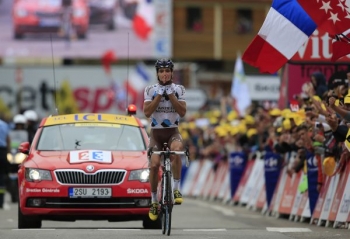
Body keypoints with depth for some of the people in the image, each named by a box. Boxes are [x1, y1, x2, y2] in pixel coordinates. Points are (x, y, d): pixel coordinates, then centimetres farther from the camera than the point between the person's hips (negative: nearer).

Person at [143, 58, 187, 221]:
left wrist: (170, 95, -15)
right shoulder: (150, 90, 1)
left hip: (173, 131, -1)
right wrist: (159, 95, -16)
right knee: (154, 164, -17)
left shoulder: (179, 89, 2)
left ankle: (176, 189, -25)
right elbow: (147, 112, -10)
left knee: (177, 150, -35)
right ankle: (154, 200, 1)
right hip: (156, 131, 1)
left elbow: (182, 112, -9)